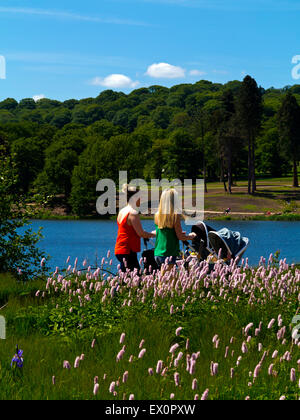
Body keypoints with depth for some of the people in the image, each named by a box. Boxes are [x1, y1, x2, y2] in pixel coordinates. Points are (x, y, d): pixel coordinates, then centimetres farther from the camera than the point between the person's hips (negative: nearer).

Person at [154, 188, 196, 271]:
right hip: (170, 254, -6)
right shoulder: (175, 215, -12)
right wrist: (190, 236, 11)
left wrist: (181, 233, 30)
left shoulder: (157, 215, 6)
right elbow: (180, 237, -8)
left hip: (158, 253, 6)